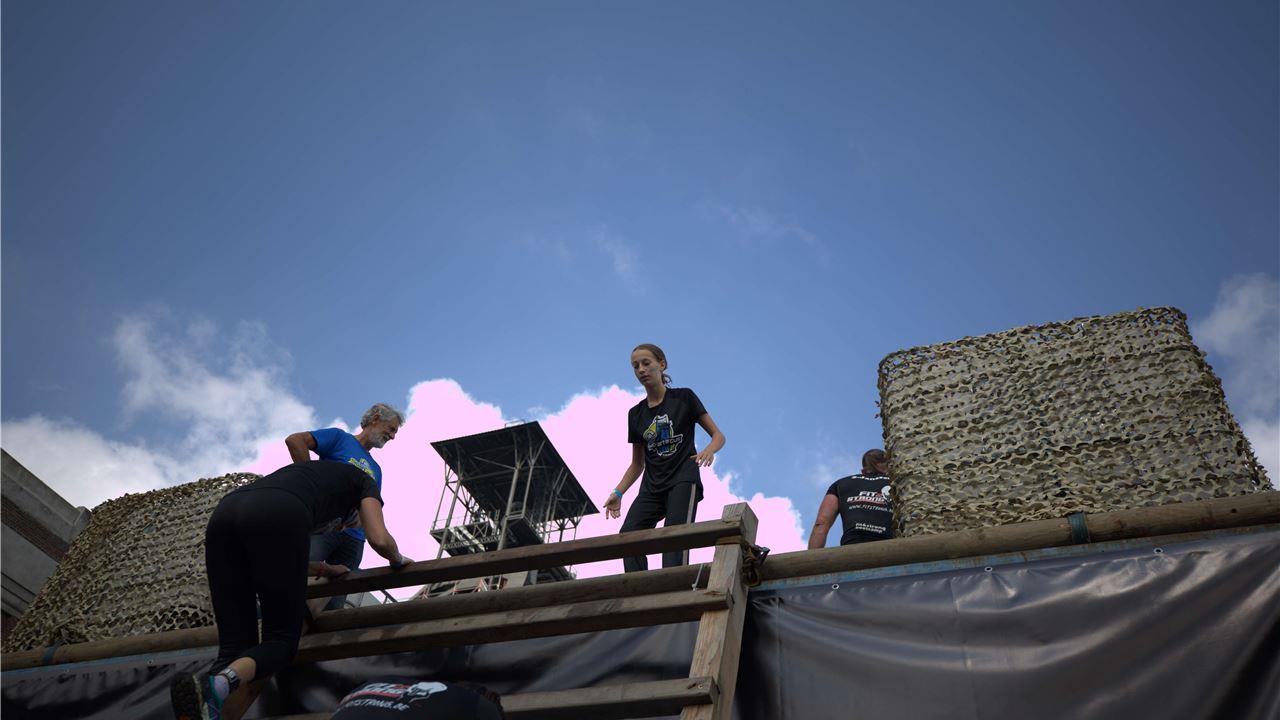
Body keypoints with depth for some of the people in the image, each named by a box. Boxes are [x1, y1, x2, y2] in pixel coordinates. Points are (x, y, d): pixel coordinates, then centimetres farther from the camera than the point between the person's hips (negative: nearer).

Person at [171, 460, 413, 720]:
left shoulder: (305, 474, 47)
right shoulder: (363, 480, 32)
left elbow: (273, 556, 46)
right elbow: (380, 540, 15)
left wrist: (322, 569, 59)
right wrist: (398, 559, 39)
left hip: (223, 515, 6)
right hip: (276, 519, -6)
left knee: (235, 647, 8)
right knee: (281, 641, 6)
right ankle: (219, 683, -26)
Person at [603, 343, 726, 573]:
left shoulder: (684, 398, 4)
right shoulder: (636, 414, 15)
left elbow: (719, 435, 3)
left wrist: (709, 450, -20)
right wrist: (618, 493, 5)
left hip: (683, 479, -4)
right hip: (652, 486, 4)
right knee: (628, 533, -20)